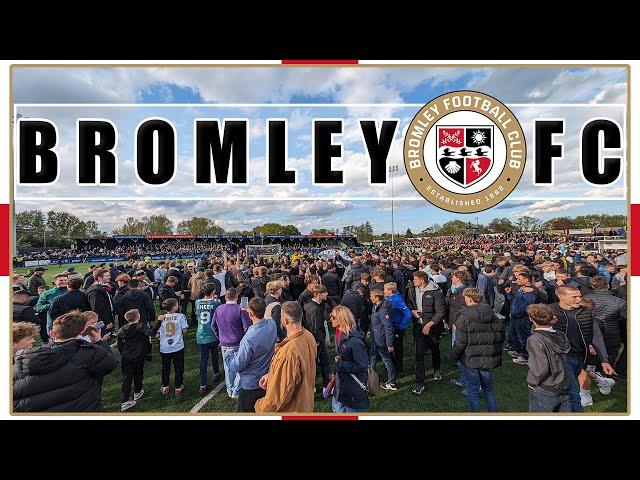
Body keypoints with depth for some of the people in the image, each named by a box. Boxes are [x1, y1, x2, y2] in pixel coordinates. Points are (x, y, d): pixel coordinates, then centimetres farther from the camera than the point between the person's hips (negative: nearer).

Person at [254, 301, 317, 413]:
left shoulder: (288, 353, -38)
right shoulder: (309, 336, -11)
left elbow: (281, 394, -28)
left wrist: (260, 406, -11)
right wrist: (270, 374, 1)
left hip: (291, 409, -7)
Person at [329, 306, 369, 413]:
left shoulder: (355, 341, -28)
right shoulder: (341, 336, 1)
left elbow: (362, 366, -26)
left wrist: (340, 364, -22)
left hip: (353, 387, -8)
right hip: (341, 383, 9)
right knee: (336, 408, 23)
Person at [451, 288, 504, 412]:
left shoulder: (464, 316, -17)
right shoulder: (492, 313, 0)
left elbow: (460, 342, -17)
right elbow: (501, 335, 6)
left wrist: (454, 357, -4)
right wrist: (497, 355, 18)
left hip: (470, 360, -5)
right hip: (489, 359, 6)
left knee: (472, 390, 10)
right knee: (489, 388, 23)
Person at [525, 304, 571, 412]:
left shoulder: (535, 339, -22)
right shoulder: (561, 335, -2)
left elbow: (540, 369, -21)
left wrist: (531, 381, -7)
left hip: (544, 392, -6)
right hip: (565, 390, 6)